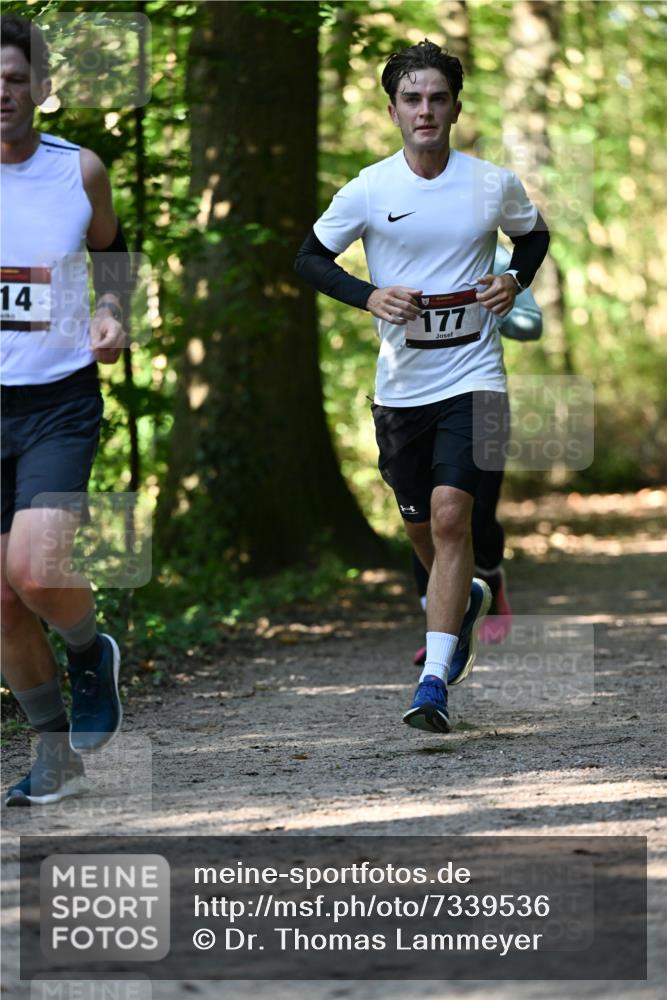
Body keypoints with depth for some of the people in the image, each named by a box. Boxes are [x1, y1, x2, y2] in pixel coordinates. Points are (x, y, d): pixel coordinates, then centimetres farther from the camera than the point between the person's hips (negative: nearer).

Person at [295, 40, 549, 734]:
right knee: (420, 525, 15)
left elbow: (534, 234, 18)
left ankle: (433, 684, -18)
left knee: (450, 515, -17)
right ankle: (464, 600, 49)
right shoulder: (368, 190, -5)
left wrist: (515, 281, -2)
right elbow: (309, 257, 5)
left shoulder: (494, 185, -3)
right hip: (400, 383, 2)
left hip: (472, 373, -2)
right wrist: (369, 295, -11)